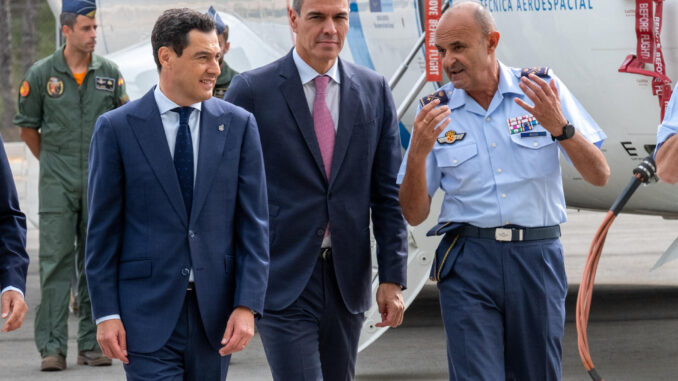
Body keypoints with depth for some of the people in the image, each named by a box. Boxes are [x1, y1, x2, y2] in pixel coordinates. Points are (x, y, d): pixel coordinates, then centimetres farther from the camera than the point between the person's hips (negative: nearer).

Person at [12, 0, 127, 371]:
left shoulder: (109, 73, 4)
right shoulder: (41, 74, -1)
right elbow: (27, 126, 9)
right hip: (58, 185, -2)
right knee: (55, 261, -7)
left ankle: (92, 344, 11)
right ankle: (52, 347, -8)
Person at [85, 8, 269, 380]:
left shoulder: (238, 125, 5)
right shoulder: (116, 128, -1)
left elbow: (253, 224, 3)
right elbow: (102, 229, 0)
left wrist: (247, 306, -7)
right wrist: (105, 313, -6)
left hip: (214, 310, 3)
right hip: (148, 310, -3)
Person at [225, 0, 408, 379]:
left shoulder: (374, 91, 7)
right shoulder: (251, 90, -3)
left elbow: (387, 192, 8)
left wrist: (393, 277, 2)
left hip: (347, 277, 4)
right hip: (283, 278, -4)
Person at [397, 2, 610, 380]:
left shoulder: (544, 89, 3)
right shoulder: (436, 112, 5)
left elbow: (599, 175, 1)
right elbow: (414, 214, 4)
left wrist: (559, 127, -15)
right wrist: (418, 151, -13)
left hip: (537, 255, 0)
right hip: (468, 264, 0)